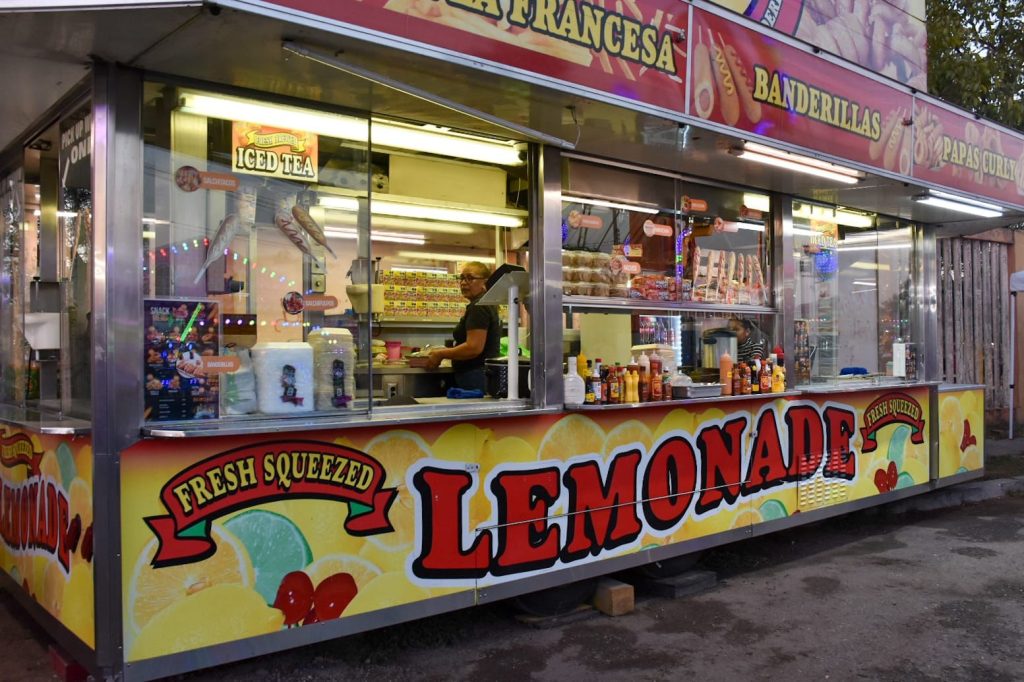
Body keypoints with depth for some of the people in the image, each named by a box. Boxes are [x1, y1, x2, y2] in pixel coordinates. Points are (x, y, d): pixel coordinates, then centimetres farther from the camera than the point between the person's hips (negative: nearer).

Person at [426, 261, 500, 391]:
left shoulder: (478, 308, -14)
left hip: (476, 378, -10)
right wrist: (445, 351, 20)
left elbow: (474, 347, -22)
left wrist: (441, 354, -12)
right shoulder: (488, 305, 18)